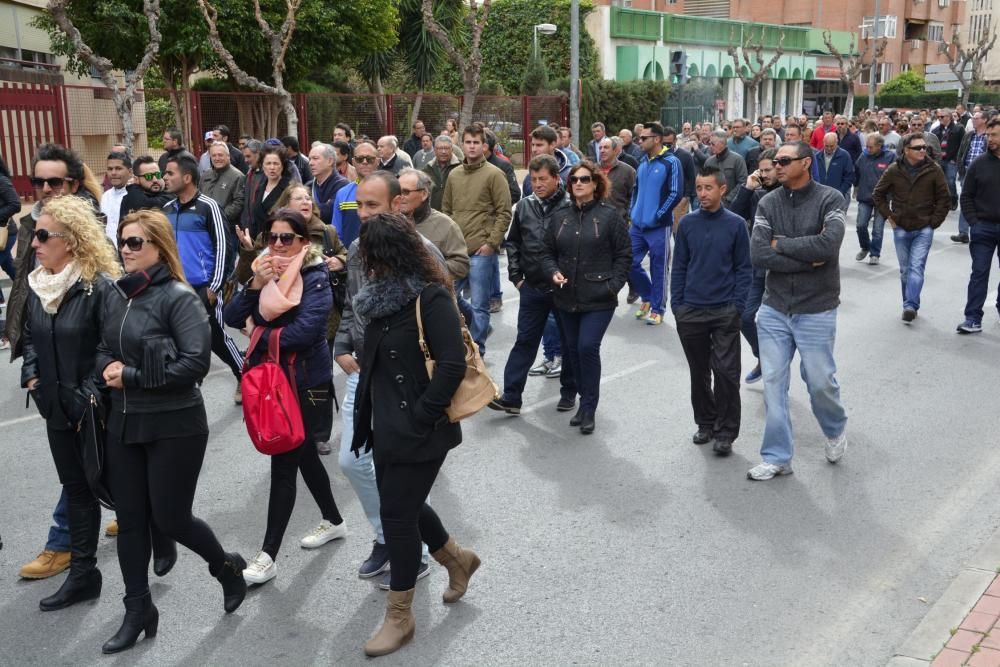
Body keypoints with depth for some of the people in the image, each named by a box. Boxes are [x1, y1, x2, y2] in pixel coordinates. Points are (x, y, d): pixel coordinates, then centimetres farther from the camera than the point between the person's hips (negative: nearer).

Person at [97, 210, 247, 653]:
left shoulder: (179, 297, -14)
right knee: (129, 518, 10)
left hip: (175, 427, -6)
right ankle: (138, 610, 25)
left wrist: (131, 376, -19)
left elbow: (196, 362, -23)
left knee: (169, 518, 1)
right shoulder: (115, 295, 7)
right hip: (123, 423, 7)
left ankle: (227, 567, 30)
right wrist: (106, 367, -8)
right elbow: (103, 349, 17)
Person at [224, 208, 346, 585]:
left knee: (283, 463, -5)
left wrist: (259, 338, -12)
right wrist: (255, 285, -17)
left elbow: (305, 330, -24)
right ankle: (334, 521, 38)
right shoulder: (266, 270, 7)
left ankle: (268, 556, 2)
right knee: (303, 454, 18)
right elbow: (232, 318, -2)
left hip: (305, 381, -7)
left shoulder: (315, 278, -11)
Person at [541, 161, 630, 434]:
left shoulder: (609, 215, -4)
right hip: (567, 298, 5)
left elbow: (624, 255, -3)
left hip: (598, 299, -5)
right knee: (573, 349, 11)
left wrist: (613, 285, -11)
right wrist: (553, 272, -5)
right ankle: (586, 401, 27)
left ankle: (588, 408, 0)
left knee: (588, 347, -13)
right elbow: (548, 252, 14)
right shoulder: (560, 217, 8)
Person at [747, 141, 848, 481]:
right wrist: (807, 260, -15)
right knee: (773, 383, 5)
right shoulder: (768, 203, 0)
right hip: (774, 309, 3)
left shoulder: (830, 199, -8)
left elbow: (828, 245, -24)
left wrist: (780, 243, -14)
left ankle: (836, 429, 38)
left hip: (816, 310, -3)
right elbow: (758, 255, -11)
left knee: (820, 381, 6)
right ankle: (777, 457, 17)